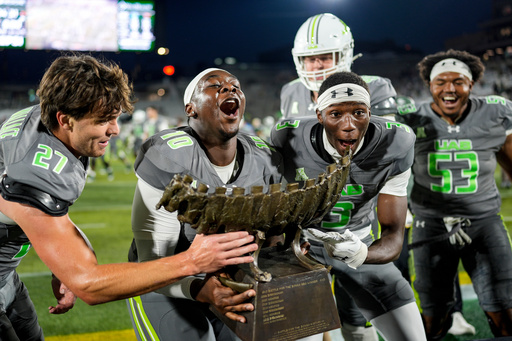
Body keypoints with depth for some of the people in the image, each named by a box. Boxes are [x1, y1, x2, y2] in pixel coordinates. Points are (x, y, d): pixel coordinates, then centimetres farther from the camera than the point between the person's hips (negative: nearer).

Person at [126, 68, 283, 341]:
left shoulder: (265, 160, -5)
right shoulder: (167, 158, -23)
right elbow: (153, 263, -23)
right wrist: (200, 289, -40)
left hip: (235, 292, 6)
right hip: (165, 291, -5)